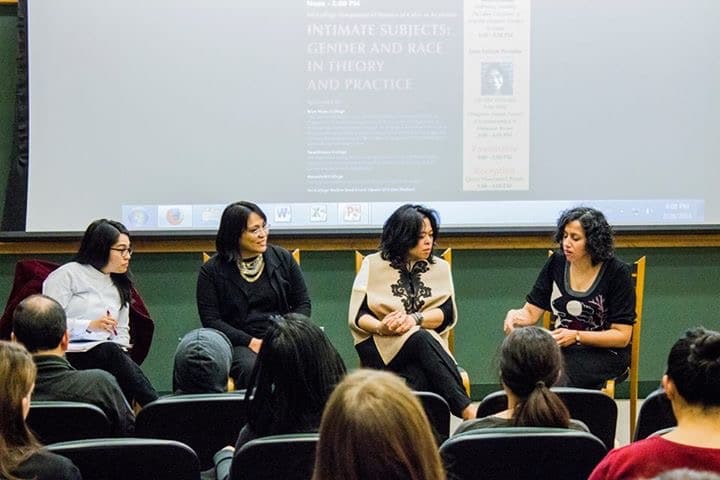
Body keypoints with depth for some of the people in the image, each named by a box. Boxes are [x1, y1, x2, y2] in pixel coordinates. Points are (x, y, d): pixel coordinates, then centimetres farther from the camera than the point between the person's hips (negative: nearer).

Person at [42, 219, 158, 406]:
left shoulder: (119, 285, 23)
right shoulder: (67, 274, 1)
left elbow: (122, 331, 22)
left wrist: (120, 357, 0)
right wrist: (90, 326, -19)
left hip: (108, 356, 6)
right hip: (66, 355, -6)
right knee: (109, 351, -35)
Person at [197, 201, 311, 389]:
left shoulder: (282, 258, 12)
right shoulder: (211, 271, 4)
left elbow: (303, 304, 14)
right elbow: (211, 321, -1)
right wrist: (251, 342, -12)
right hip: (239, 344, -2)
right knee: (250, 368, -36)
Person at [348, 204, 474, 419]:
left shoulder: (440, 268, 15)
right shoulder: (373, 265, 7)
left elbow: (447, 314, 2)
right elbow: (357, 316, 0)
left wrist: (415, 318, -17)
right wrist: (380, 327, -22)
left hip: (429, 342, 2)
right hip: (382, 348, -2)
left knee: (419, 378, -35)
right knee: (421, 339, -35)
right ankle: (465, 408, -44)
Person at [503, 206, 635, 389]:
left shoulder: (617, 272, -8)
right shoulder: (556, 263, 4)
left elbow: (622, 336, -9)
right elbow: (531, 311, 7)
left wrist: (576, 336, -21)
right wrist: (515, 316, -18)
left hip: (605, 352, -4)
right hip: (560, 347, 4)